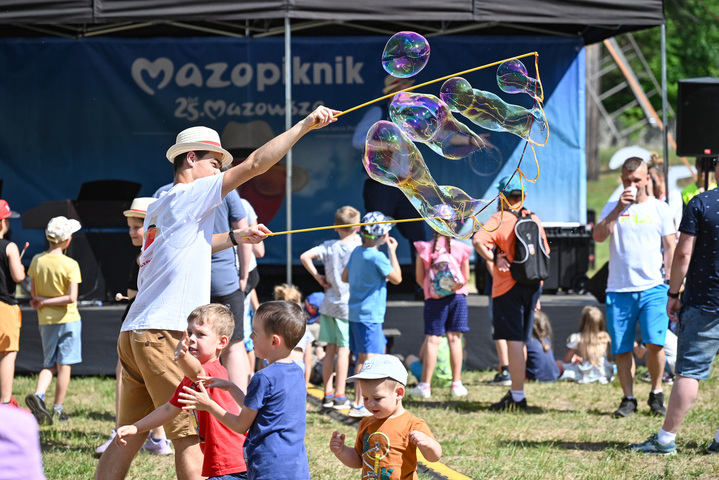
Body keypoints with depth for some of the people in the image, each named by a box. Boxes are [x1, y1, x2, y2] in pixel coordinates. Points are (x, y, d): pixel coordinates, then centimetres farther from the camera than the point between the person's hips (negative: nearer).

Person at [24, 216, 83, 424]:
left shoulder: (37, 260, 0)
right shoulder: (70, 265, -13)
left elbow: (33, 293, 6)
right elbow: (72, 298, -19)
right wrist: (46, 302, -11)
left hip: (45, 320, 4)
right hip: (68, 319, -4)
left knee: (49, 365, 14)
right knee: (64, 365, 4)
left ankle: (38, 395, -11)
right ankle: (57, 409, 6)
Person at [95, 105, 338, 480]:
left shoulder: (159, 208, 22)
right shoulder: (189, 196, -3)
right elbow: (254, 165, -8)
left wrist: (235, 238, 38)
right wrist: (306, 124, -6)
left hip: (134, 334, 9)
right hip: (165, 334, -9)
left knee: (129, 438, 8)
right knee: (190, 438, -7)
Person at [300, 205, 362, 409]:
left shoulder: (329, 247, 0)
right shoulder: (359, 248, -10)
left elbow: (305, 257, -7)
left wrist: (318, 277, 2)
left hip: (329, 303, 4)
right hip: (349, 305, -4)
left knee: (330, 349, 10)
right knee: (344, 349, -2)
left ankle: (328, 393, 13)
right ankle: (340, 395, -2)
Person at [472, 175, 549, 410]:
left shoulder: (499, 220, -8)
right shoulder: (534, 219, 10)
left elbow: (478, 240, -27)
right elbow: (545, 253, 17)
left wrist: (494, 258, -14)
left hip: (509, 285, -5)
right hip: (533, 285, 6)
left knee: (514, 341, -5)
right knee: (520, 341, 15)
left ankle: (518, 397, -7)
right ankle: (516, 390, 20)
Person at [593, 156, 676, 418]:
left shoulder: (660, 209, 8)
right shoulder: (613, 208, 10)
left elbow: (670, 247, 8)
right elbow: (598, 236, -6)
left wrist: (670, 282, -2)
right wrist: (619, 208, -14)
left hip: (653, 288, -1)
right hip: (619, 289, 1)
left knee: (654, 342, -14)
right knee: (621, 349, 1)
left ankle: (656, 393, 5)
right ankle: (628, 399, 13)